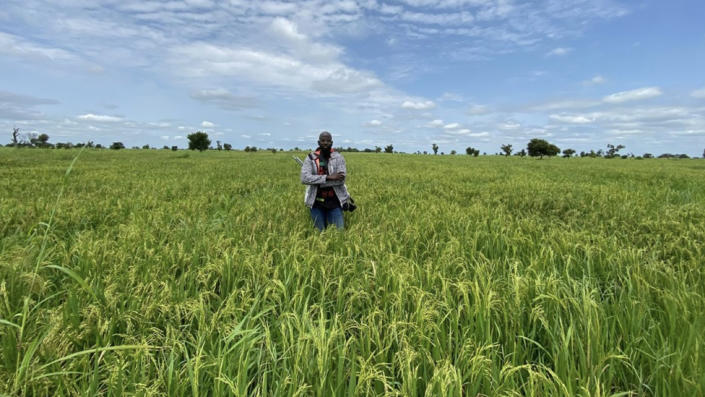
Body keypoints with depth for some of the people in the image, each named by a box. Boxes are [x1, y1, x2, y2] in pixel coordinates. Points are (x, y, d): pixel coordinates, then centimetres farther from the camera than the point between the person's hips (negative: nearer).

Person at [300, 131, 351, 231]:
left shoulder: (338, 157, -3)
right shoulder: (311, 158, -2)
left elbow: (341, 180, -14)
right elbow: (304, 178, -15)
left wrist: (316, 181, -16)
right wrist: (328, 177, -22)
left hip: (335, 201, 0)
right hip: (317, 202, 1)